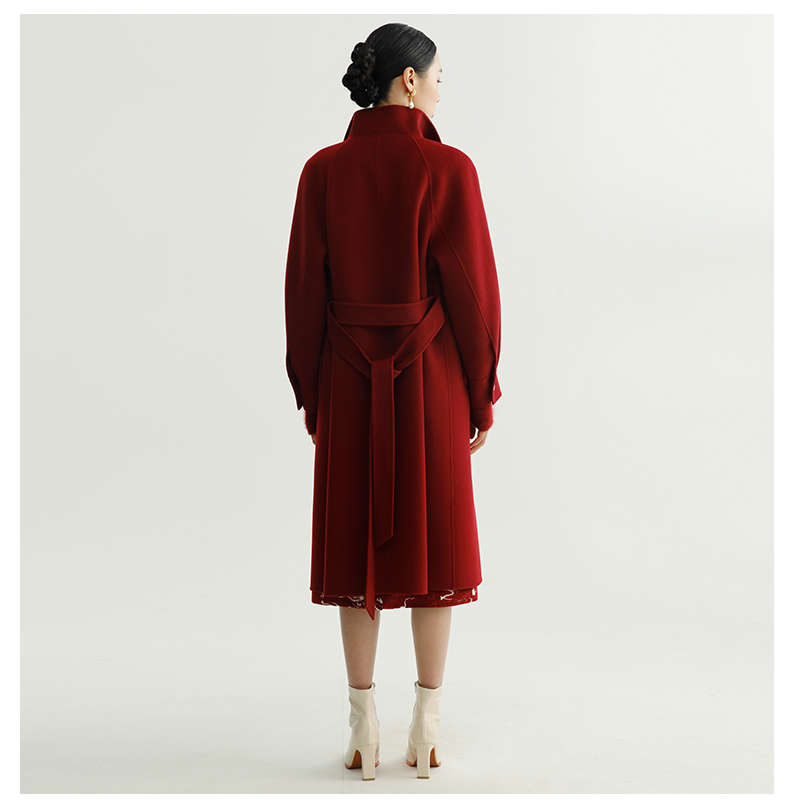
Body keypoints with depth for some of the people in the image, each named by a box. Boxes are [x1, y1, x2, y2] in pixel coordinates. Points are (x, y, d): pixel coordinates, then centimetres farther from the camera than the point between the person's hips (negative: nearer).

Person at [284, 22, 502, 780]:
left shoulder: (323, 170, -1)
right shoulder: (449, 170, -10)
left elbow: (303, 289, 0)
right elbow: (473, 291, -8)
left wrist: (309, 393, 10)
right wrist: (482, 397, 2)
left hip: (350, 382, 2)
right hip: (431, 377, -2)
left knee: (356, 543, 10)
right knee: (434, 540, 10)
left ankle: (363, 728, 17)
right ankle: (427, 727, 18)